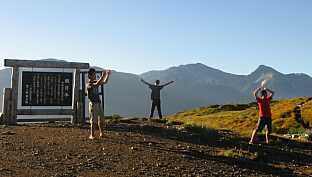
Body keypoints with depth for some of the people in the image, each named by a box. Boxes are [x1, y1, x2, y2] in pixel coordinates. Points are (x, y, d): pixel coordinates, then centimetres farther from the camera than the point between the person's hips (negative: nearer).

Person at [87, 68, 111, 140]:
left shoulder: (96, 82, 11)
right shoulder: (88, 84, -13)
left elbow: (105, 82, 9)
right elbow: (96, 84, -31)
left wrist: (108, 75, -5)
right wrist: (102, 76, -31)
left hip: (98, 103, 7)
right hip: (93, 104, -7)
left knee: (100, 119, 10)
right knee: (93, 121, -3)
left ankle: (101, 134, 19)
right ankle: (91, 135, 5)